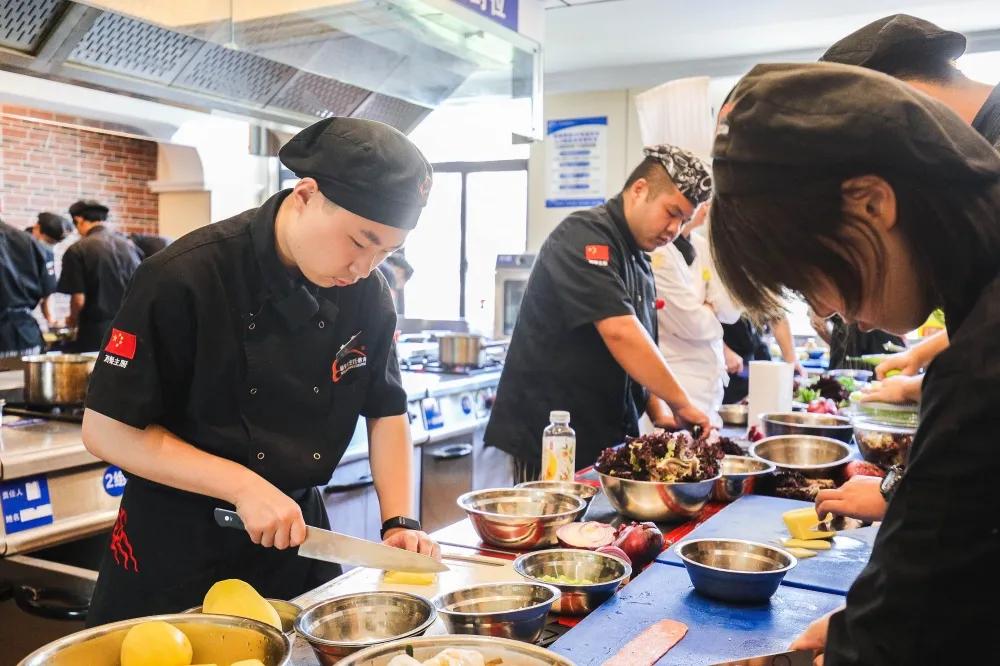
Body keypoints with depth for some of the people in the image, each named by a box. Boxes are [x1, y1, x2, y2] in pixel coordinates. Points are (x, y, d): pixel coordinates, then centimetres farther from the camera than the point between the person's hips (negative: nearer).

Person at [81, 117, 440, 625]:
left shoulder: (367, 294, -6)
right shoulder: (183, 278, -21)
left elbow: (386, 411, 5)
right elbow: (107, 429, -18)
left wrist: (399, 521, -7)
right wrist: (245, 487, -24)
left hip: (300, 538, 5)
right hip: (178, 546, -4)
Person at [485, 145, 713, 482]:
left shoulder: (640, 263, 14)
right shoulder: (584, 236, -14)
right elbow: (619, 332, -25)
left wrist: (658, 411, 4)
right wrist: (680, 402, -20)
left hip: (608, 441, 9)